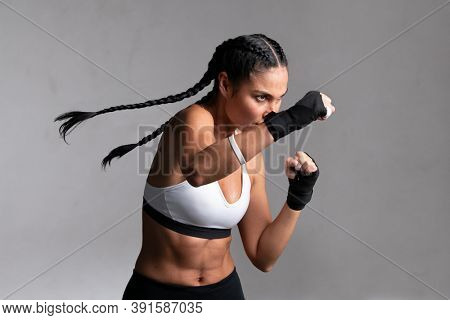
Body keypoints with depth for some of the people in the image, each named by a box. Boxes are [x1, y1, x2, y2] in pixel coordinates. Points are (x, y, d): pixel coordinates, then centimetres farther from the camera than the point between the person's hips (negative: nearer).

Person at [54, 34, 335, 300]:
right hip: (158, 294, -5)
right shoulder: (194, 120, -19)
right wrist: (287, 120, -42)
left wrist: (297, 199, -14)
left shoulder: (250, 149, -3)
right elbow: (198, 170, -45)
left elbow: (262, 257, -2)